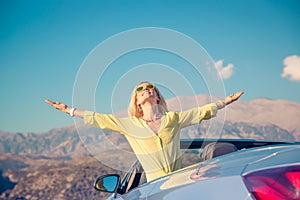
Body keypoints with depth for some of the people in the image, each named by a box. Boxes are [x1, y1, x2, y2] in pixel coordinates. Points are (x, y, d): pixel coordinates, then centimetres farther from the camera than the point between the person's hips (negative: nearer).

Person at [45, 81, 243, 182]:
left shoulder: (173, 118, 6)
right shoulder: (130, 125, 4)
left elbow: (202, 112, 11)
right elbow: (98, 119, 6)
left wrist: (226, 101, 13)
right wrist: (69, 110, 6)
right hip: (155, 185, -1)